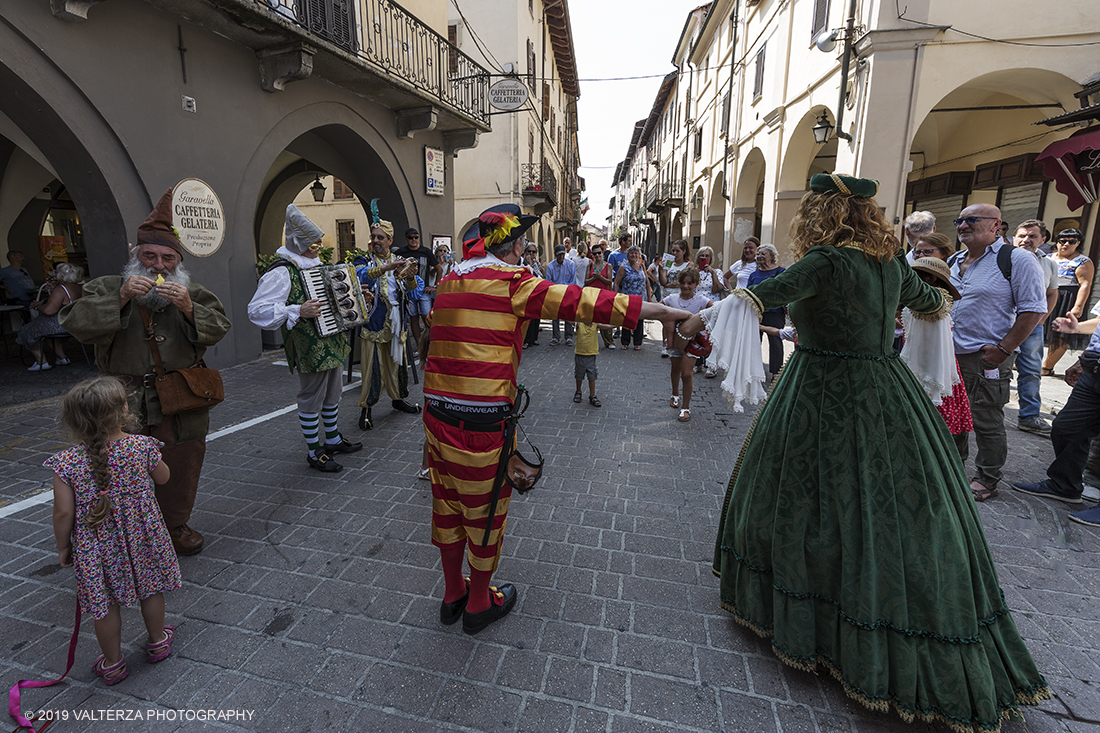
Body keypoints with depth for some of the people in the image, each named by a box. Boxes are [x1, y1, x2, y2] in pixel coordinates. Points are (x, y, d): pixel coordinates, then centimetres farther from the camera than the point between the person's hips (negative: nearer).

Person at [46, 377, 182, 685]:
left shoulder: (67, 463, -17)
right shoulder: (142, 446, -17)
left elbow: (63, 513, -12)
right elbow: (163, 477, 0)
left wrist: (63, 547, 5)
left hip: (96, 549, 0)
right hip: (142, 540, 0)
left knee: (105, 603, 18)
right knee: (151, 589, 22)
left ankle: (113, 664, 35)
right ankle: (157, 642, 42)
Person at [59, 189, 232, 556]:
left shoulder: (192, 292, 8)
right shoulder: (107, 288, 5)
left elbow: (219, 328, -5)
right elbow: (74, 322, -9)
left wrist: (188, 309, -21)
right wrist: (120, 299, -20)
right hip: (126, 403, -1)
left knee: (182, 464, 10)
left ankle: (175, 525, 30)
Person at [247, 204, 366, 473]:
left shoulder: (316, 265, 13)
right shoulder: (282, 272, -16)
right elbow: (257, 310, -23)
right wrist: (298, 312, -29)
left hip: (333, 343, 9)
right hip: (310, 349, -9)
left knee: (332, 395, 20)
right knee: (311, 399, 3)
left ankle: (333, 439, 37)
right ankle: (314, 452, 17)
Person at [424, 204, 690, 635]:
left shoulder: (449, 282, 9)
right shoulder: (511, 283, -12)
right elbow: (580, 302, -16)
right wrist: (662, 311, -12)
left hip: (437, 415, 7)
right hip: (482, 421, -7)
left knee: (448, 506, 21)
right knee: (484, 511, 13)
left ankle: (453, 594, 41)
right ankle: (480, 604, 34)